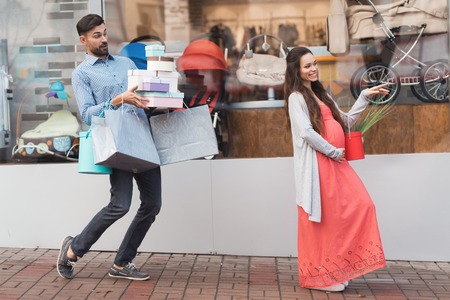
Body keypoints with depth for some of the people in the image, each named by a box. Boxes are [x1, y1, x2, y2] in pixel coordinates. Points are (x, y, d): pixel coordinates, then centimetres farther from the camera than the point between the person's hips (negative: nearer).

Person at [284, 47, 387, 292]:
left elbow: (346, 121, 21)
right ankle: (320, 275, 11)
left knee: (362, 205, 1)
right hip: (317, 164, -8)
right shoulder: (296, 97, -5)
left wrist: (365, 97, 14)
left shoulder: (320, 94, 20)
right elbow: (306, 132, -17)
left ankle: (340, 266, 11)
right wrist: (333, 152, -11)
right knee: (323, 219, -3)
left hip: (336, 162, 8)